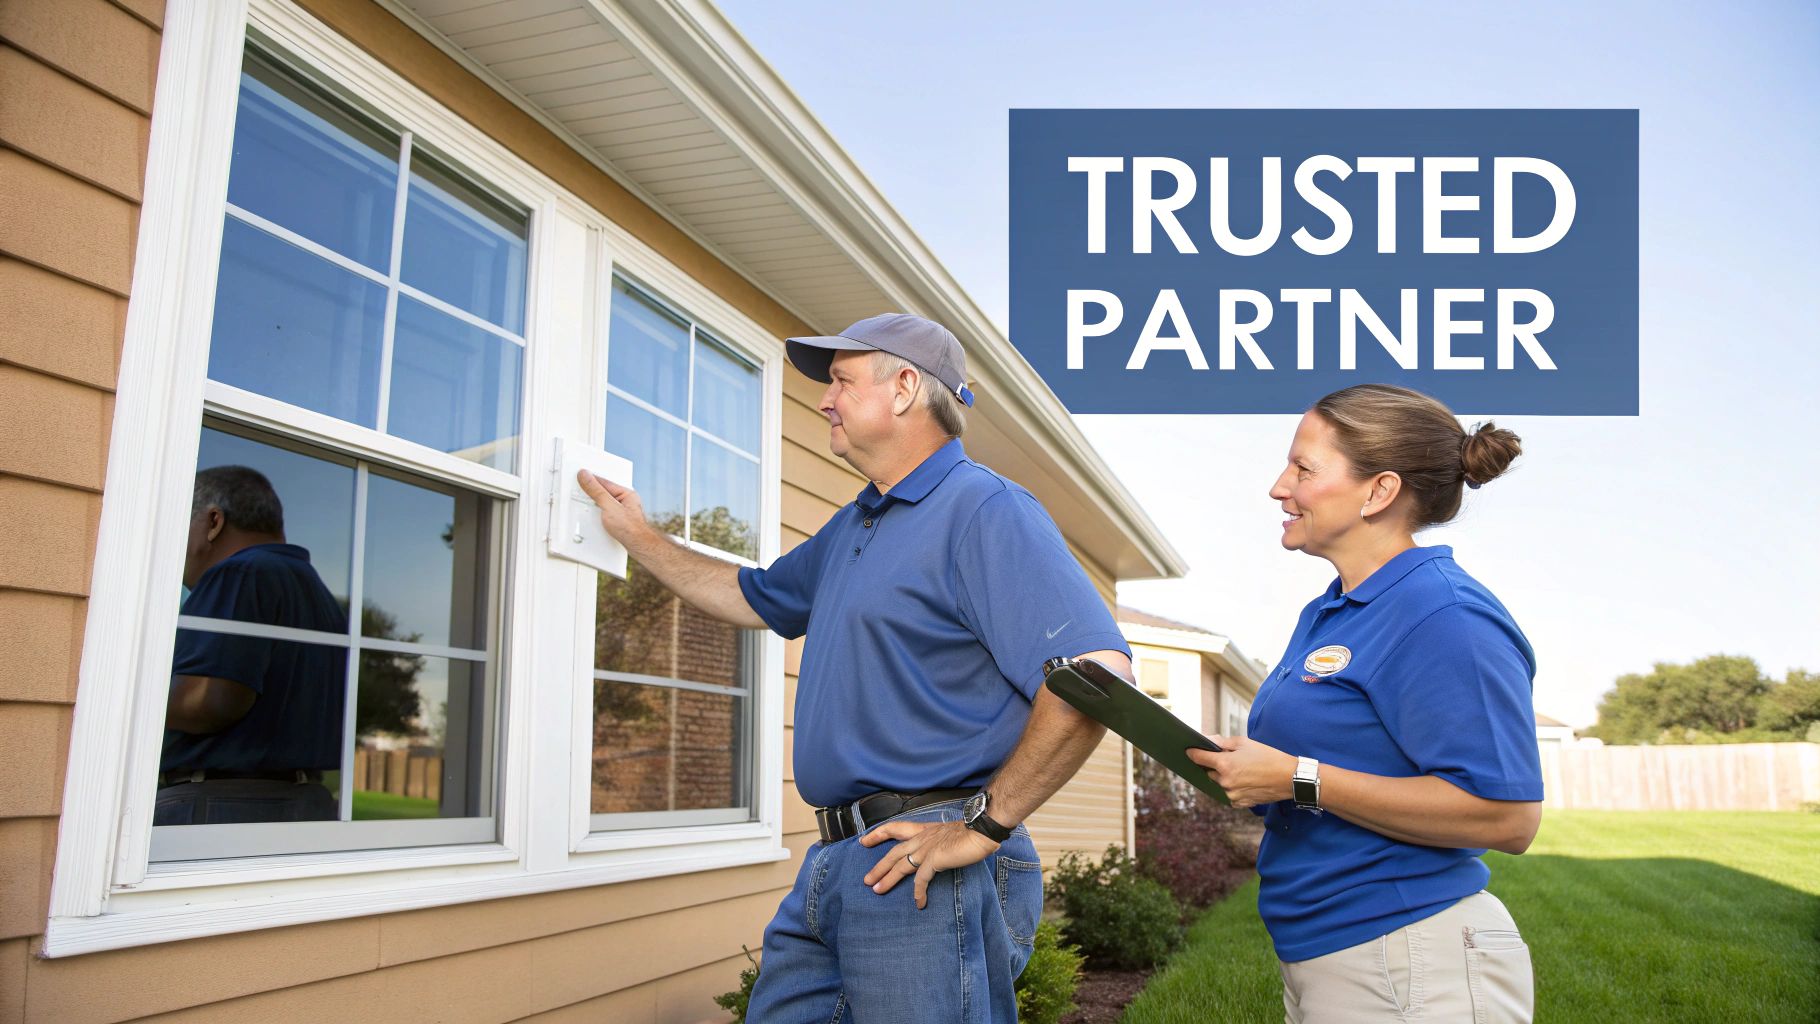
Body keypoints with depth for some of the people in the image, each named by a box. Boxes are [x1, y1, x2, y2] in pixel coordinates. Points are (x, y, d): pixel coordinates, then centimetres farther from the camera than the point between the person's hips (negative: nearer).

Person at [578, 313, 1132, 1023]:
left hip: (929, 873, -9)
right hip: (833, 864, 9)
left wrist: (983, 825, -21)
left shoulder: (984, 508, -13)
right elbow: (755, 599, 35)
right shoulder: (852, 527, 19)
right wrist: (639, 537, 34)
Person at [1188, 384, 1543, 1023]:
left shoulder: (1443, 617, -18)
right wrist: (1234, 767, -2)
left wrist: (1297, 778, -23)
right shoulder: (1324, 614, 12)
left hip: (1414, 970, -9)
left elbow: (1506, 817, -23)